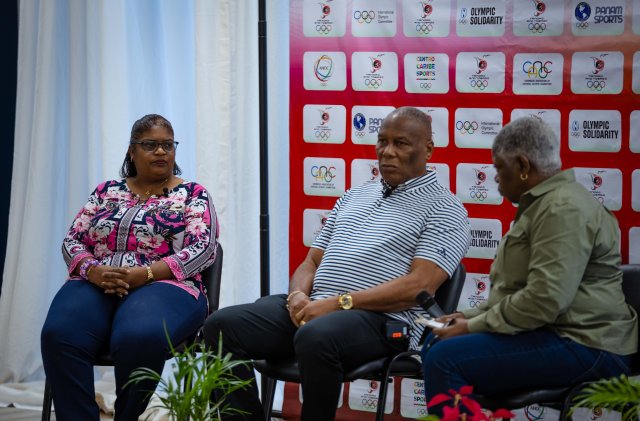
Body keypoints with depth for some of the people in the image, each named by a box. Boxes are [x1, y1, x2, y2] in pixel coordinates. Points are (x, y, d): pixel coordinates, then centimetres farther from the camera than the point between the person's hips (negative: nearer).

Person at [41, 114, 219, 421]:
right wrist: (93, 270, -10)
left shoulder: (192, 195, 9)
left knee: (138, 338, -39)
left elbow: (203, 249, -4)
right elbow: (72, 241, 14)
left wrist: (143, 274, -17)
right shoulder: (107, 191, 19)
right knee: (59, 335, -32)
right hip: (96, 285, 3)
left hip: (163, 286, -3)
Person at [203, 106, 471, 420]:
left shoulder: (444, 208, 3)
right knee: (222, 325, -14)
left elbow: (419, 286, -10)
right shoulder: (353, 197, 25)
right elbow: (311, 261, 23)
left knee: (316, 337, -39)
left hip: (380, 318, -7)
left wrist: (339, 302, -16)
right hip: (310, 309, 7)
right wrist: (298, 295, -2)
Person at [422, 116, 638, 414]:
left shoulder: (563, 209, -16)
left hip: (583, 348, -12)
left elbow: (545, 300, -26)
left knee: (445, 359, -23)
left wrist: (473, 327, -16)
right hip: (557, 333, 12)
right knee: (434, 344, 13)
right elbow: (519, 287, 27)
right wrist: (472, 317, 12)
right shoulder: (544, 202, 21)